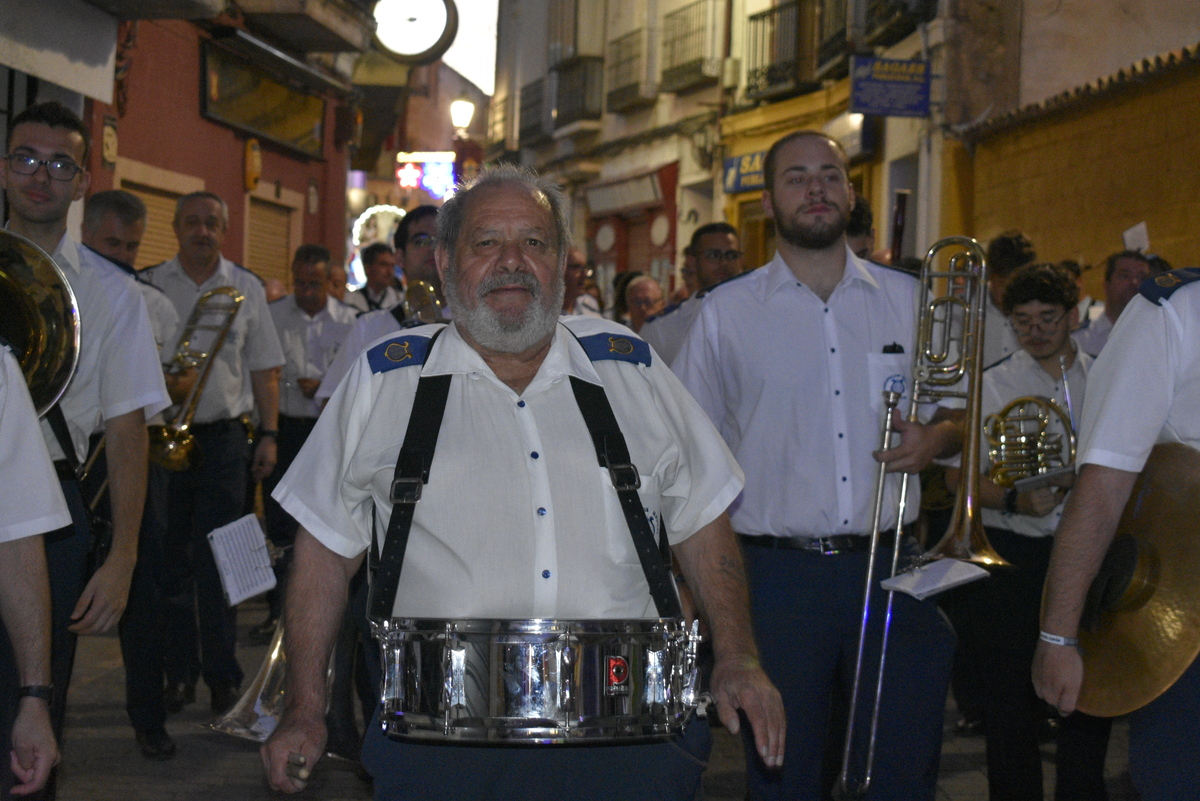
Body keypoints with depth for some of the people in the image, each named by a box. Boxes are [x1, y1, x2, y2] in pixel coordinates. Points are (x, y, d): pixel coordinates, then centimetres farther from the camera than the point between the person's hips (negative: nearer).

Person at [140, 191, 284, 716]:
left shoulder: (246, 288, 9)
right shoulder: (149, 286, 5)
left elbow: (264, 369, 11)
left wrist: (269, 434, 3)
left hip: (223, 436, 0)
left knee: (219, 562, -1)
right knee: (169, 560, 3)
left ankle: (223, 676, 7)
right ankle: (177, 674, 12)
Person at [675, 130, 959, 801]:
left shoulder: (908, 300, 10)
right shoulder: (727, 312, 4)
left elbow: (958, 413, 18)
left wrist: (937, 436, -6)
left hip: (891, 569, 2)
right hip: (777, 575, -2)